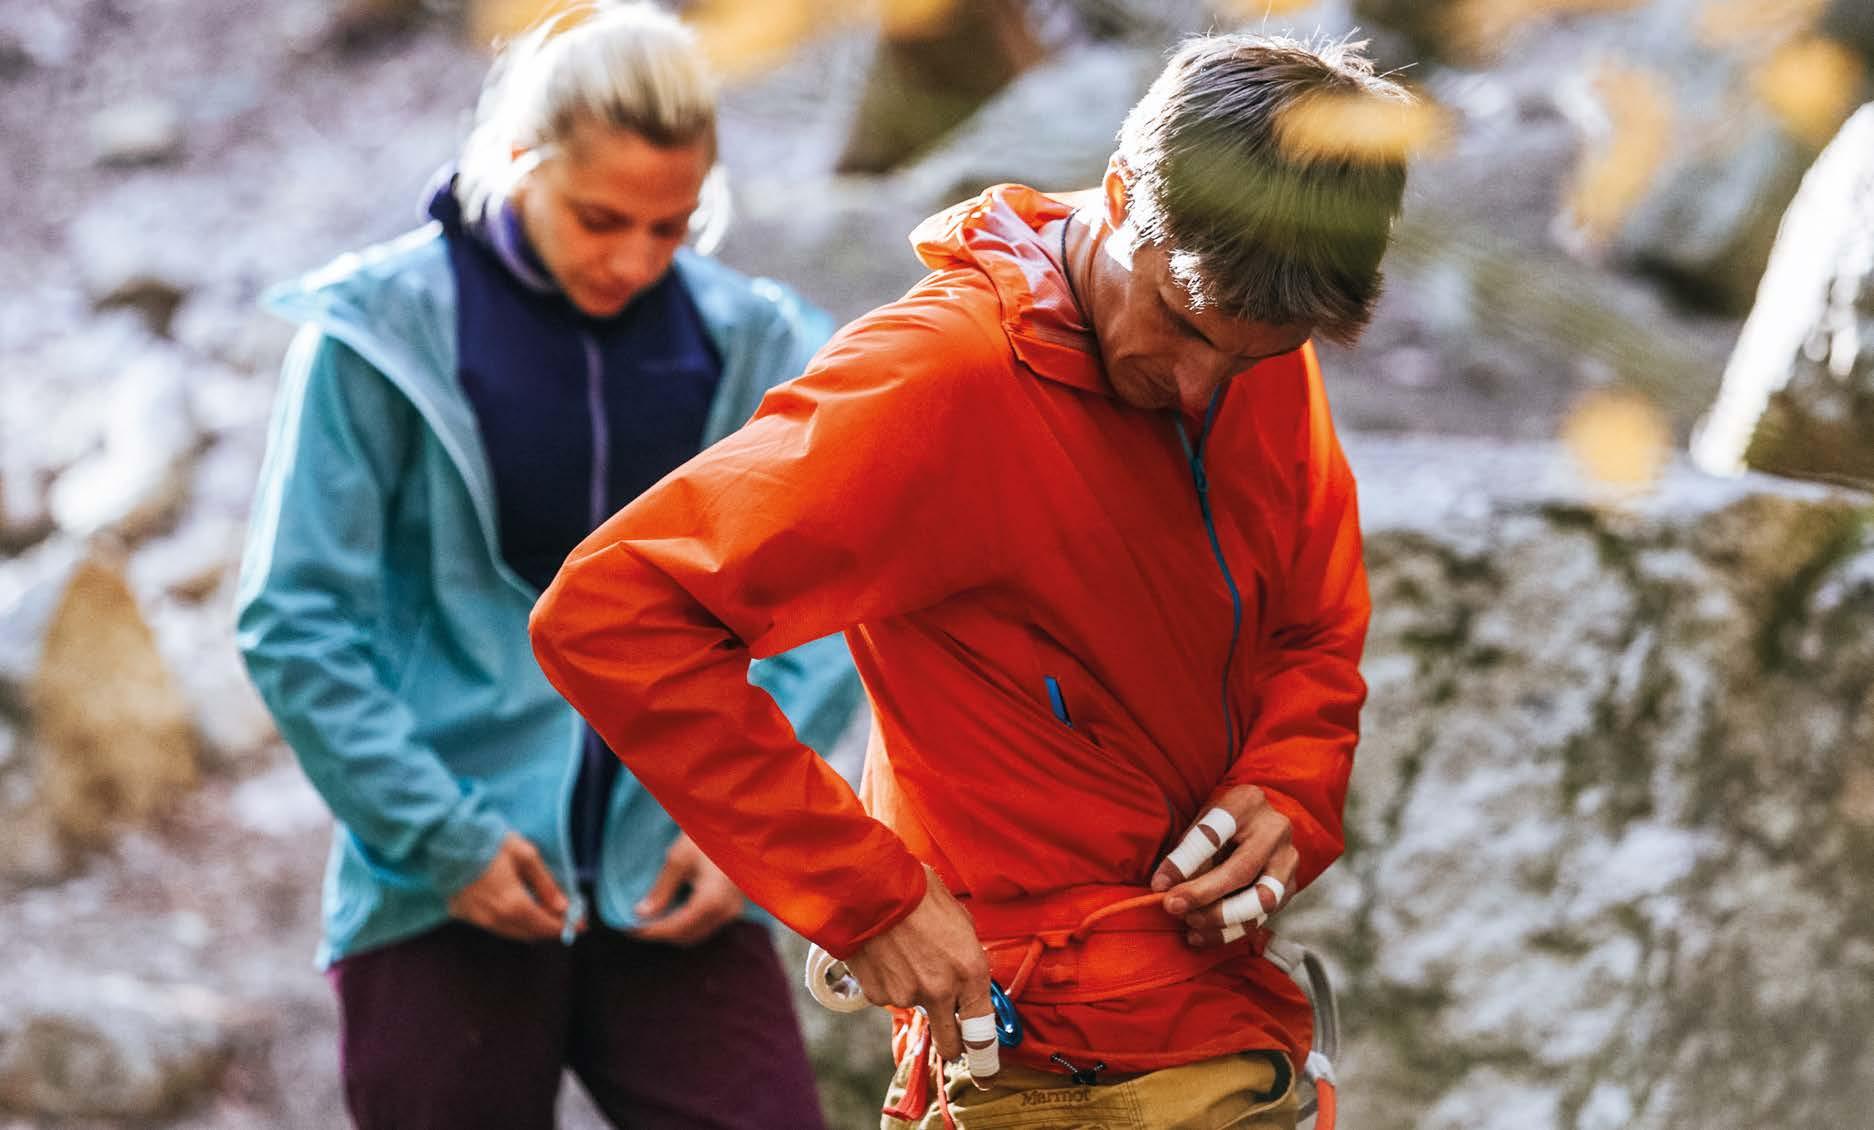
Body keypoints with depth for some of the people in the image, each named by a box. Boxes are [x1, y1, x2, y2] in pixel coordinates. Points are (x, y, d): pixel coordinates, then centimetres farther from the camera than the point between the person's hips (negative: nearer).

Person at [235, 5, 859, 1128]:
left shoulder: (746, 342, 3)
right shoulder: (384, 328, -4)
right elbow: (296, 623, -5)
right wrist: (438, 837, -11)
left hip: (677, 890, 2)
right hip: (445, 896, -2)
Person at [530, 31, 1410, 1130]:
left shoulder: (1269, 357, 0)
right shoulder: (945, 371, -21)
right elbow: (604, 615, -25)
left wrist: (1293, 794, -8)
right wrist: (866, 890, -24)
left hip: (1240, 1019, 7)